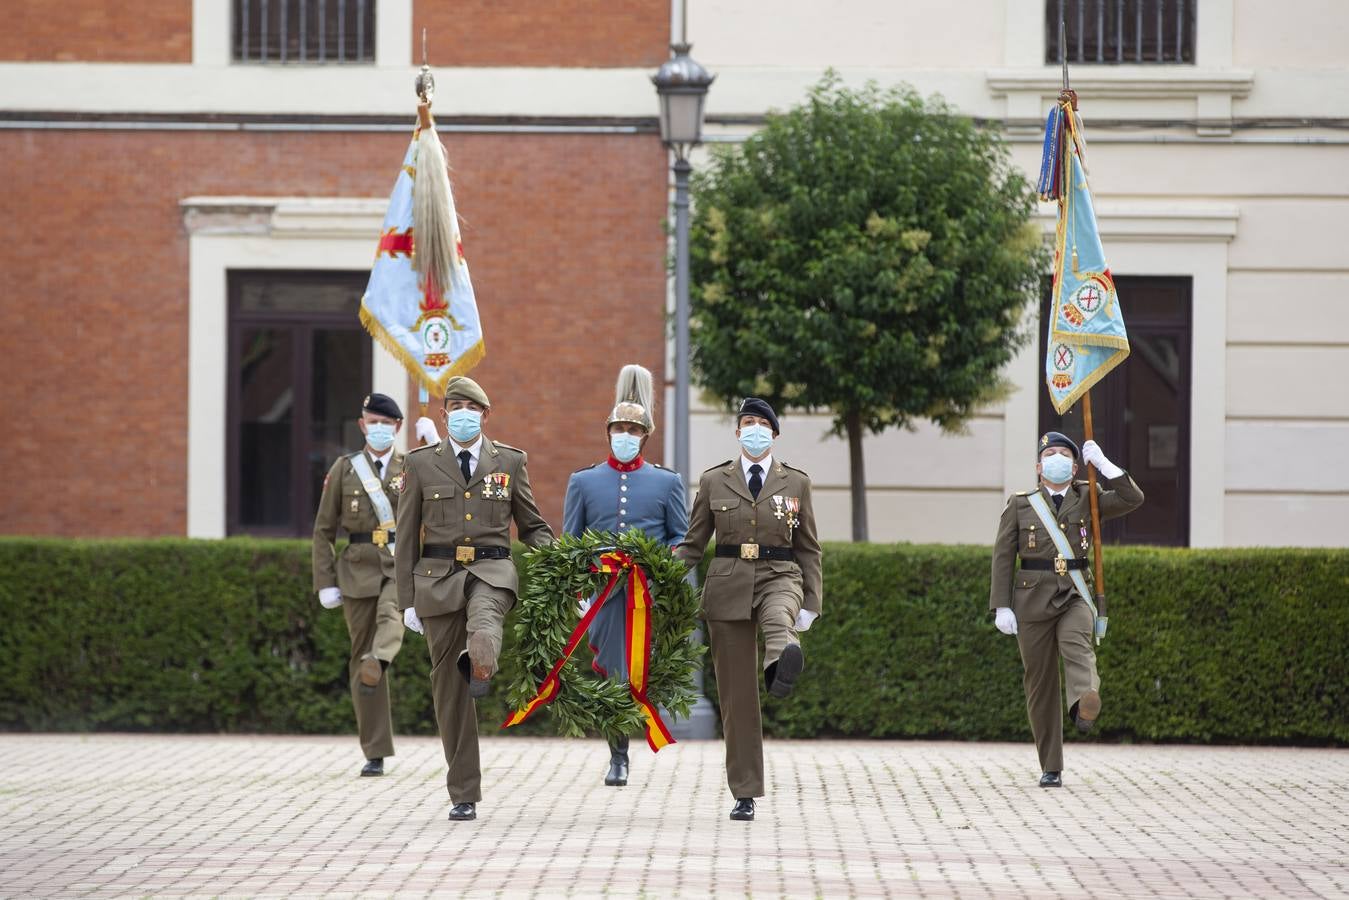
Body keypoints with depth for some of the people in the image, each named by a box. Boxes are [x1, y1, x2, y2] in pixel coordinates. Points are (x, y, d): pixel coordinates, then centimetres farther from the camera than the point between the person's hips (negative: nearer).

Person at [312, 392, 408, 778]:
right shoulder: (344, 468, 8)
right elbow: (324, 530, 8)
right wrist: (325, 583, 1)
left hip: (404, 564, -1)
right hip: (359, 568, 1)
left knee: (390, 615, -35)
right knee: (360, 656, 0)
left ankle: (376, 662, -66)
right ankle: (376, 753, 5)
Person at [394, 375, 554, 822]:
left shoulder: (510, 461, 8)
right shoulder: (421, 463, 7)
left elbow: (533, 526, 16)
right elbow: (407, 537, 7)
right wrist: (408, 601, 1)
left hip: (492, 571, 0)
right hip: (437, 578, 0)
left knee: (484, 619, -39)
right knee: (449, 689, 1)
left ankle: (480, 665, -68)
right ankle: (463, 796, 7)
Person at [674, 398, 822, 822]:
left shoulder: (796, 483, 10)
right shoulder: (714, 481, 9)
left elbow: (808, 548, 13)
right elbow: (693, 543, 11)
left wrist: (810, 604, 4)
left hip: (779, 578, -1)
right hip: (728, 584, 1)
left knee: (778, 618, -40)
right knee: (737, 694, 0)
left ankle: (783, 666, -76)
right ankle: (745, 793, 7)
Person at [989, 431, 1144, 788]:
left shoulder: (1088, 499, 11)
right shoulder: (1019, 505, 8)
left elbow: (1133, 499, -2)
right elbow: (1003, 556, 4)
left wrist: (1102, 463, -4)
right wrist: (1002, 607, -6)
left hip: (1075, 595, 0)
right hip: (1033, 598, 0)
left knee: (1077, 644, -33)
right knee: (1040, 683, 1)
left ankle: (1085, 703, -63)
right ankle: (1051, 769, 7)